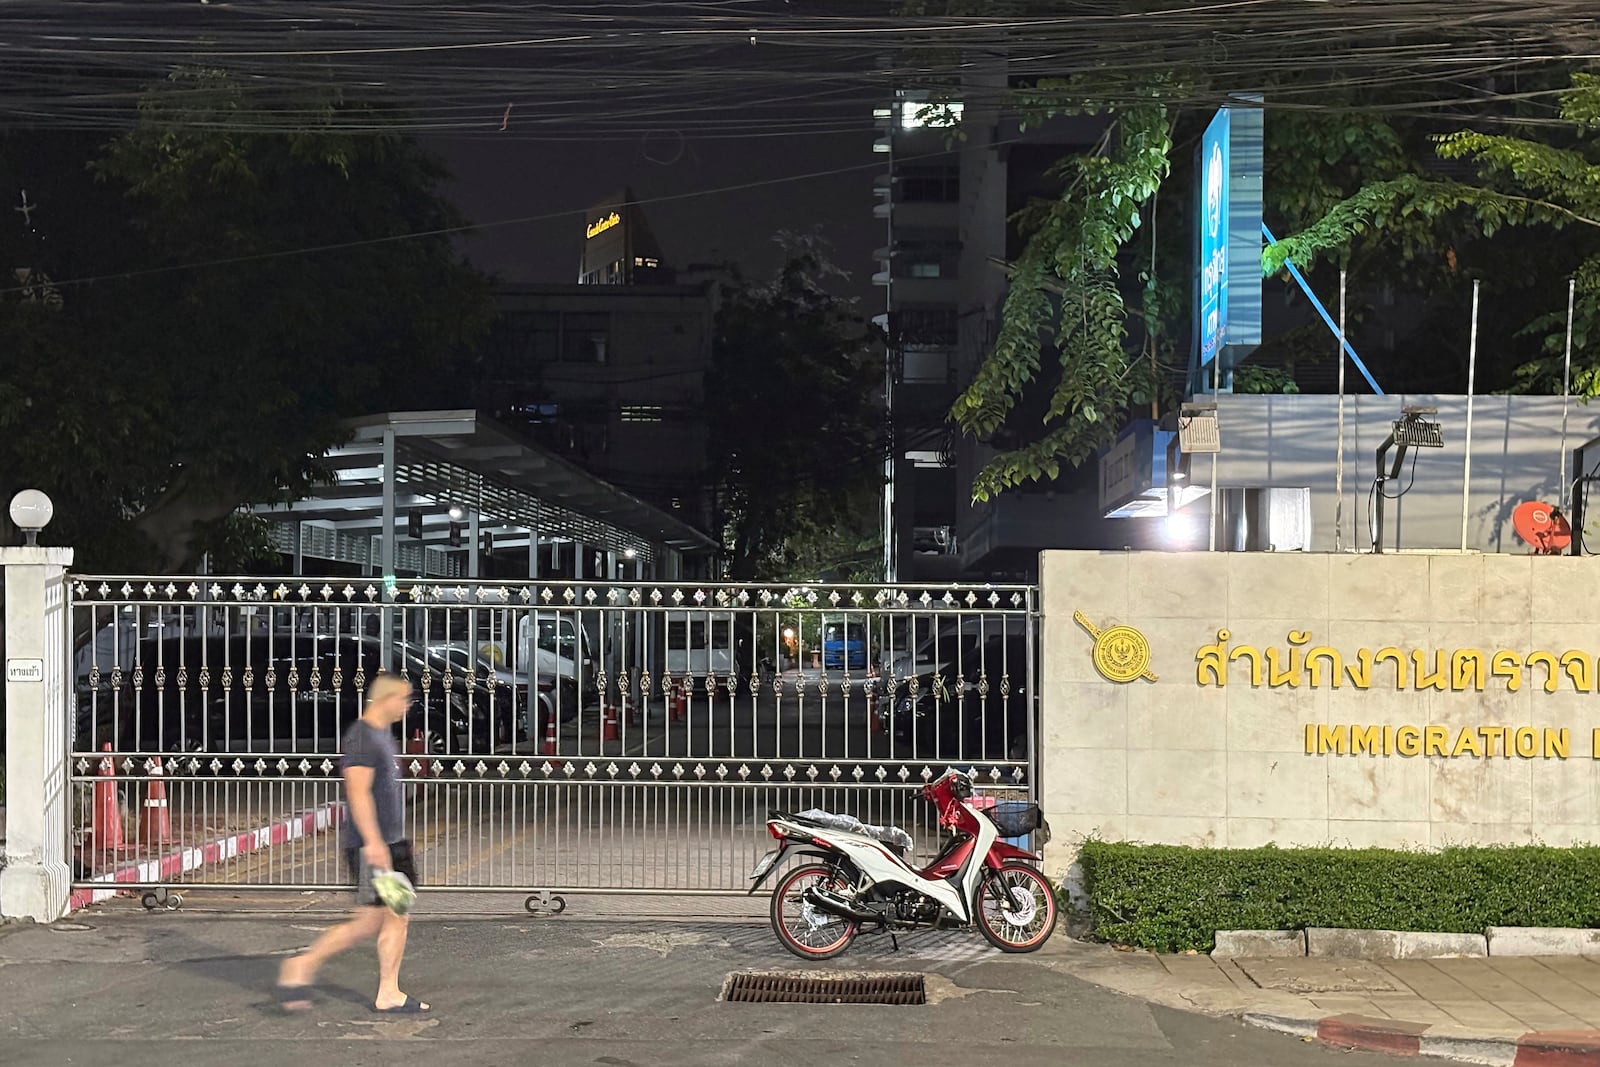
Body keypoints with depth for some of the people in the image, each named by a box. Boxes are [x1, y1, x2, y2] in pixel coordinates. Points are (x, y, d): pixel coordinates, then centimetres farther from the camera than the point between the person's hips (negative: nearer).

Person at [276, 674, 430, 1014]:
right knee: (369, 922, -7)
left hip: (391, 842, 10)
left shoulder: (383, 733, 16)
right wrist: (373, 842, -27)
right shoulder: (361, 737, -14)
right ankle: (301, 966, 4)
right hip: (371, 845, -10)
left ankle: (388, 994, 10)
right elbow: (358, 792, -22)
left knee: (398, 916, 6)